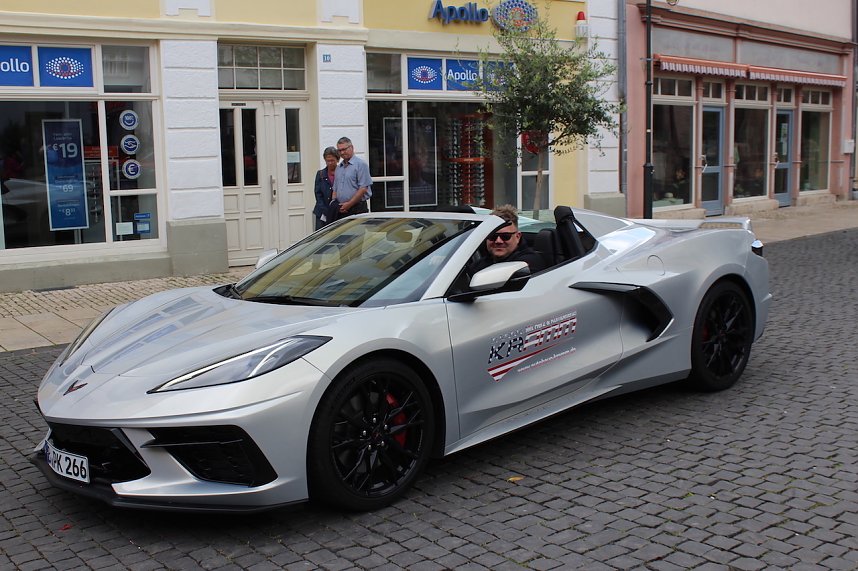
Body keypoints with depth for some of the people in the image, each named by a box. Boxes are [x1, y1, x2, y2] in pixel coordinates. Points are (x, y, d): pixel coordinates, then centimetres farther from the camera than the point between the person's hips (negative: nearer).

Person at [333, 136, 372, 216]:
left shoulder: (361, 164, -4)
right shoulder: (338, 167, 20)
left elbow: (363, 188, -12)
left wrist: (349, 204, -14)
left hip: (357, 210, -6)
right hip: (341, 210, 6)